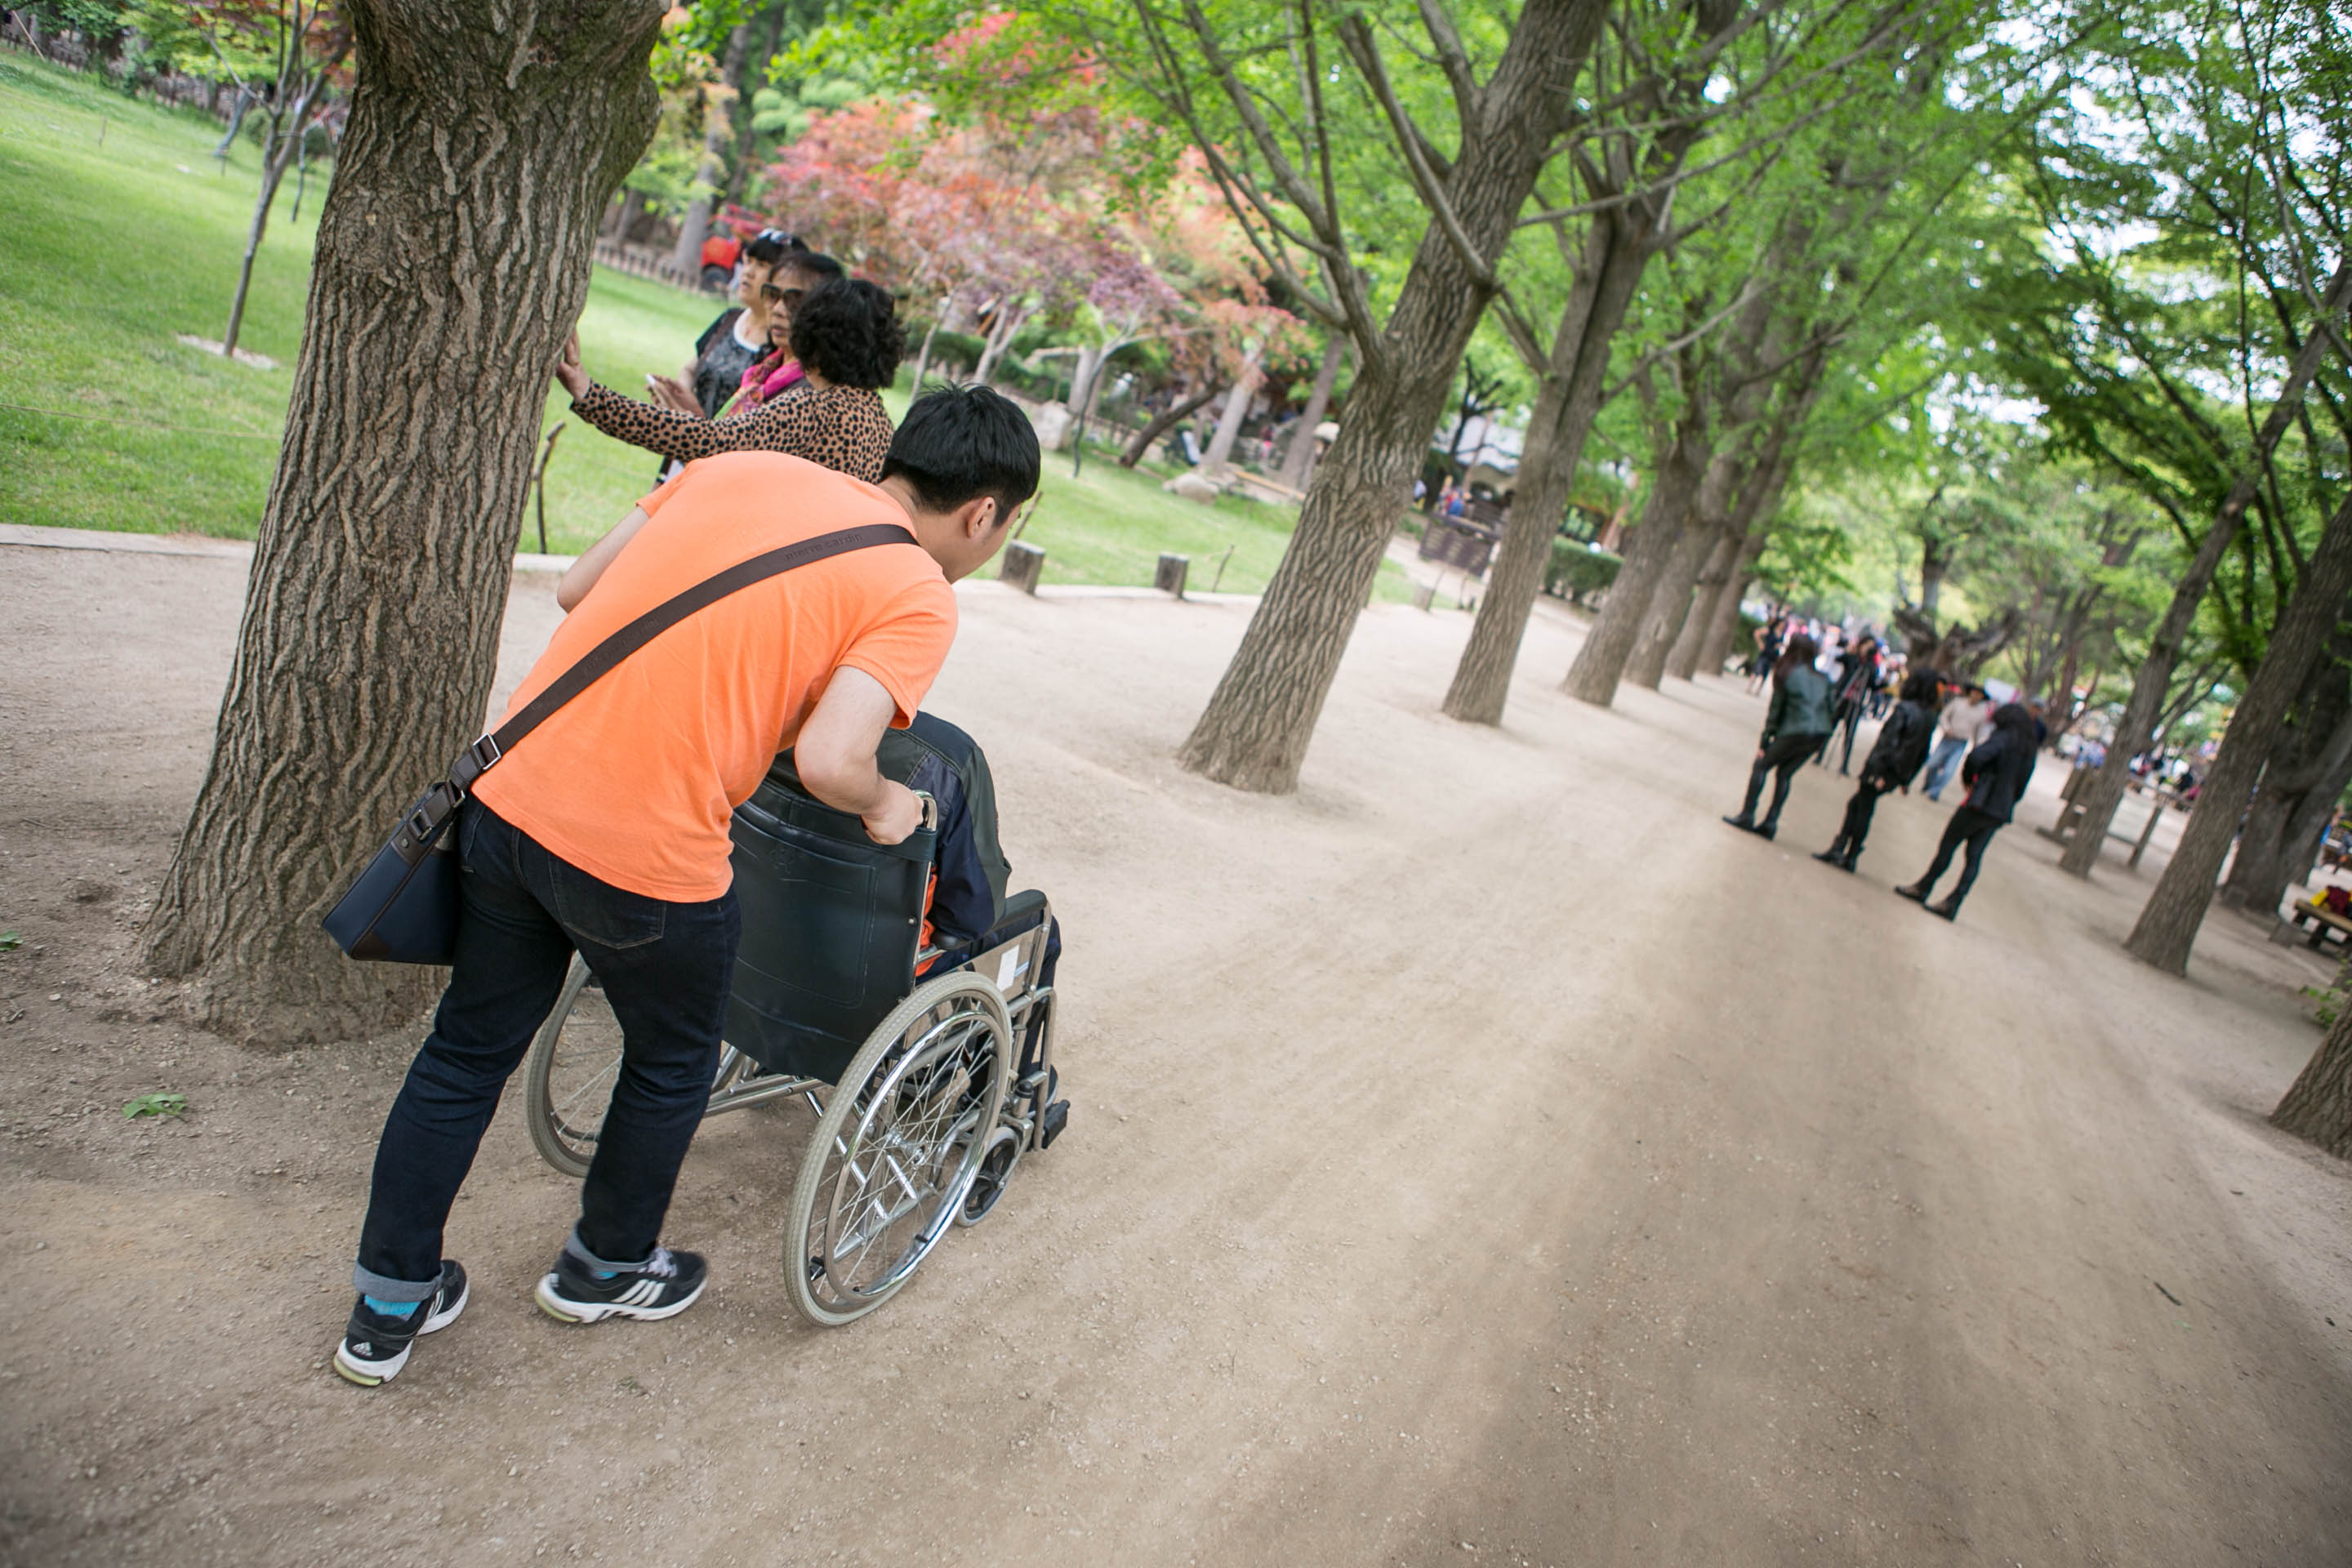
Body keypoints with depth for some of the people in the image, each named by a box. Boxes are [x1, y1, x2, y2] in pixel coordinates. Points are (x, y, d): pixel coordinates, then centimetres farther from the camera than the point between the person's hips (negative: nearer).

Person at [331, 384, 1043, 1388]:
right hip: (645, 860, -5)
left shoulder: (741, 466, 10)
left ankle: (387, 1308, 37)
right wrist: (884, 806, 0)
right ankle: (606, 1269, 45)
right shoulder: (918, 598, -7)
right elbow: (828, 760, -21)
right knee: (672, 1064, 23)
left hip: (512, 793, 6)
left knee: (466, 1051, 22)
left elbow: (581, 589, 13)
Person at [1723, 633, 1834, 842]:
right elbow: (1829, 708, 11)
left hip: (1794, 732, -5)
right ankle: (1770, 823, 9)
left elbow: (1775, 709, -2)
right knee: (1785, 774, 14)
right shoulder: (1822, 678, 11)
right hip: (1819, 733, 6)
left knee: (1761, 766, 8)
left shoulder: (1786, 674, -3)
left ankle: (1747, 815, 3)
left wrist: (1764, 741, 2)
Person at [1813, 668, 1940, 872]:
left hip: (1881, 768, -6)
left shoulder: (1904, 709, -14)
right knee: (1856, 804, 16)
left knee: (1863, 809, 3)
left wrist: (1878, 771, -20)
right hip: (1898, 774, 6)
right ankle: (1838, 850, 17)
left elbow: (1888, 742, -20)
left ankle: (1850, 857, 8)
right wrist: (1906, 780, 17)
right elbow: (1922, 754, 11)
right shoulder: (1931, 717, 7)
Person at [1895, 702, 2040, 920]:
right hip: (2001, 814, 7)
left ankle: (1924, 888, 14)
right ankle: (1952, 904, 6)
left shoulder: (2004, 738, -9)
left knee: (1948, 845, 5)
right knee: (1974, 857, 7)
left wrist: (1968, 779, -9)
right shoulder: (2028, 750, 13)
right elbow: (2020, 787, 13)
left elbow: (1977, 756, -25)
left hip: (1981, 803, -7)